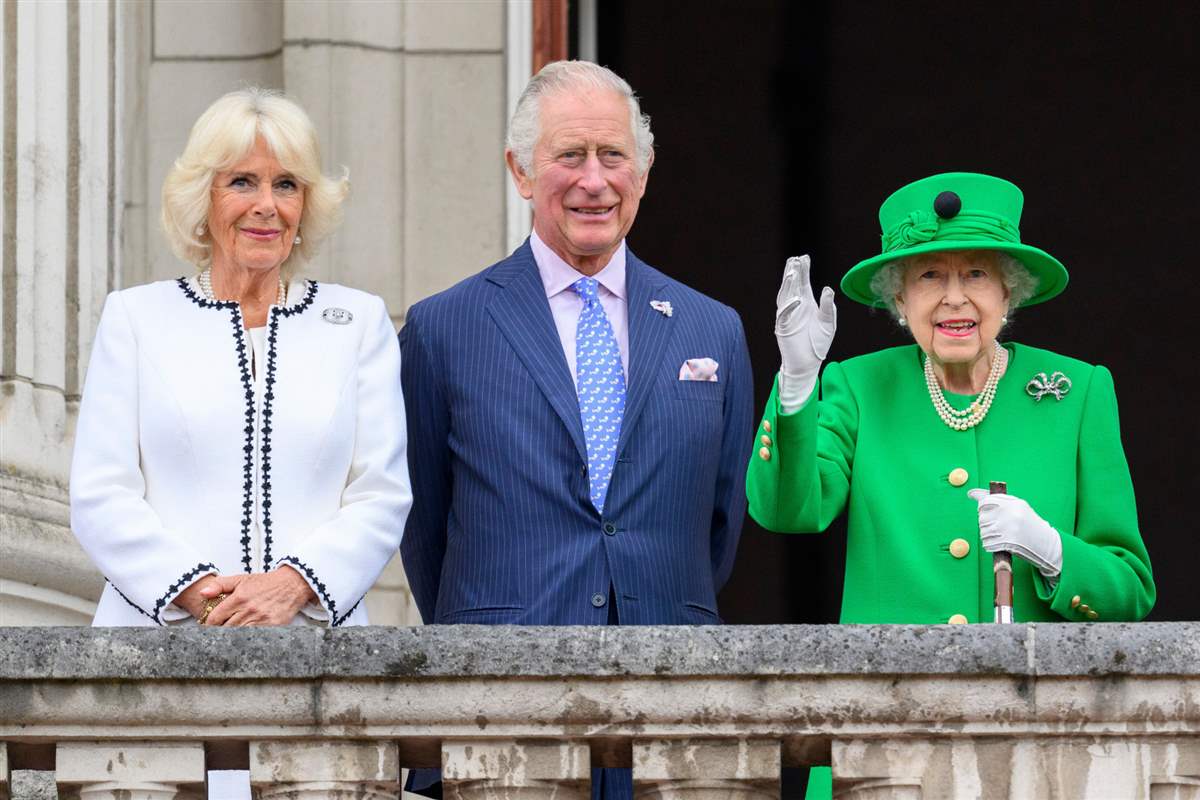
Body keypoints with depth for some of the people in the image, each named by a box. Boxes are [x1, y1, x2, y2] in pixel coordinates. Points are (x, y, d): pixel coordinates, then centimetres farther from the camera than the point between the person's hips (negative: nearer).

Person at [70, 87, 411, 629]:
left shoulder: (361, 321, 12)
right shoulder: (135, 316, 10)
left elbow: (382, 497, 4)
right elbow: (100, 497, 2)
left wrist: (292, 584, -12)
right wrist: (197, 591, -12)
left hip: (315, 631, 0)